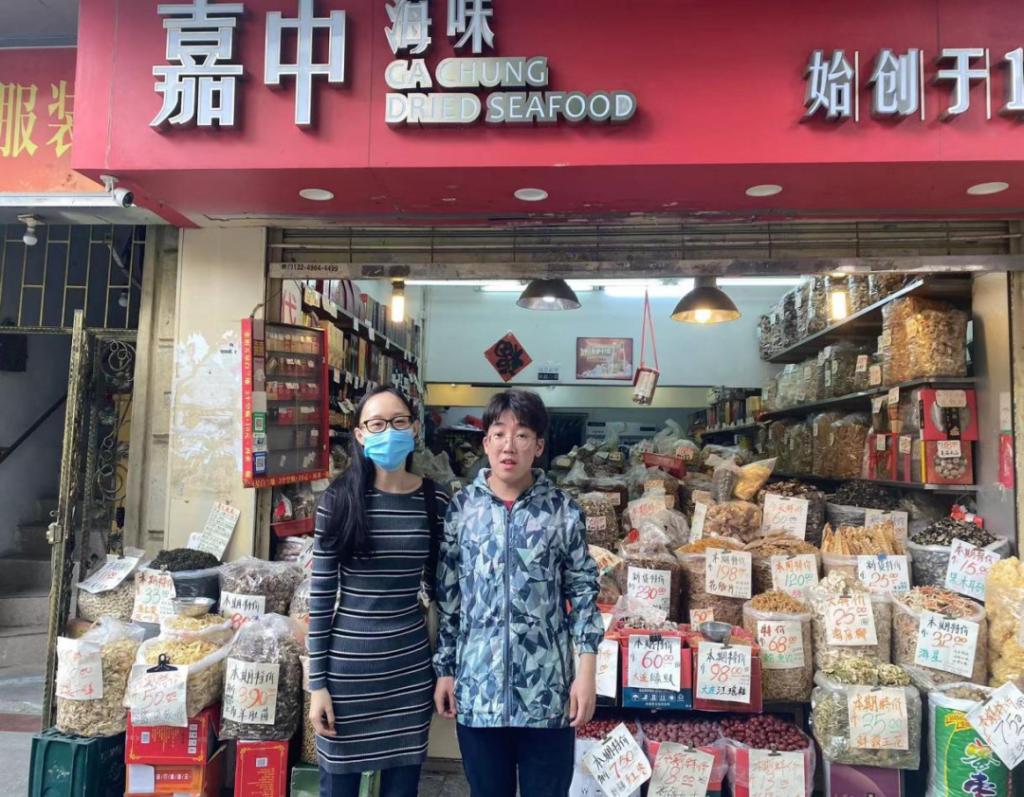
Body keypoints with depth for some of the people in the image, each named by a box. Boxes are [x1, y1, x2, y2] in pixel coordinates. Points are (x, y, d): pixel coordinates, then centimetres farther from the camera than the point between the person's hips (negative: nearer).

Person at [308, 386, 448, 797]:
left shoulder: (434, 502, -2)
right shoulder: (339, 498, -8)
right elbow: (320, 595, -5)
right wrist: (317, 683, -5)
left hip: (411, 666, 2)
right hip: (347, 664, -1)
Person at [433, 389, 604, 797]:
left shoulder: (563, 511, -4)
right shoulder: (461, 508, -1)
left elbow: (583, 593, 0)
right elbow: (446, 595, 4)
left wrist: (587, 673, -4)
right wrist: (444, 670, 4)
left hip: (547, 690, -1)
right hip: (477, 687, 1)